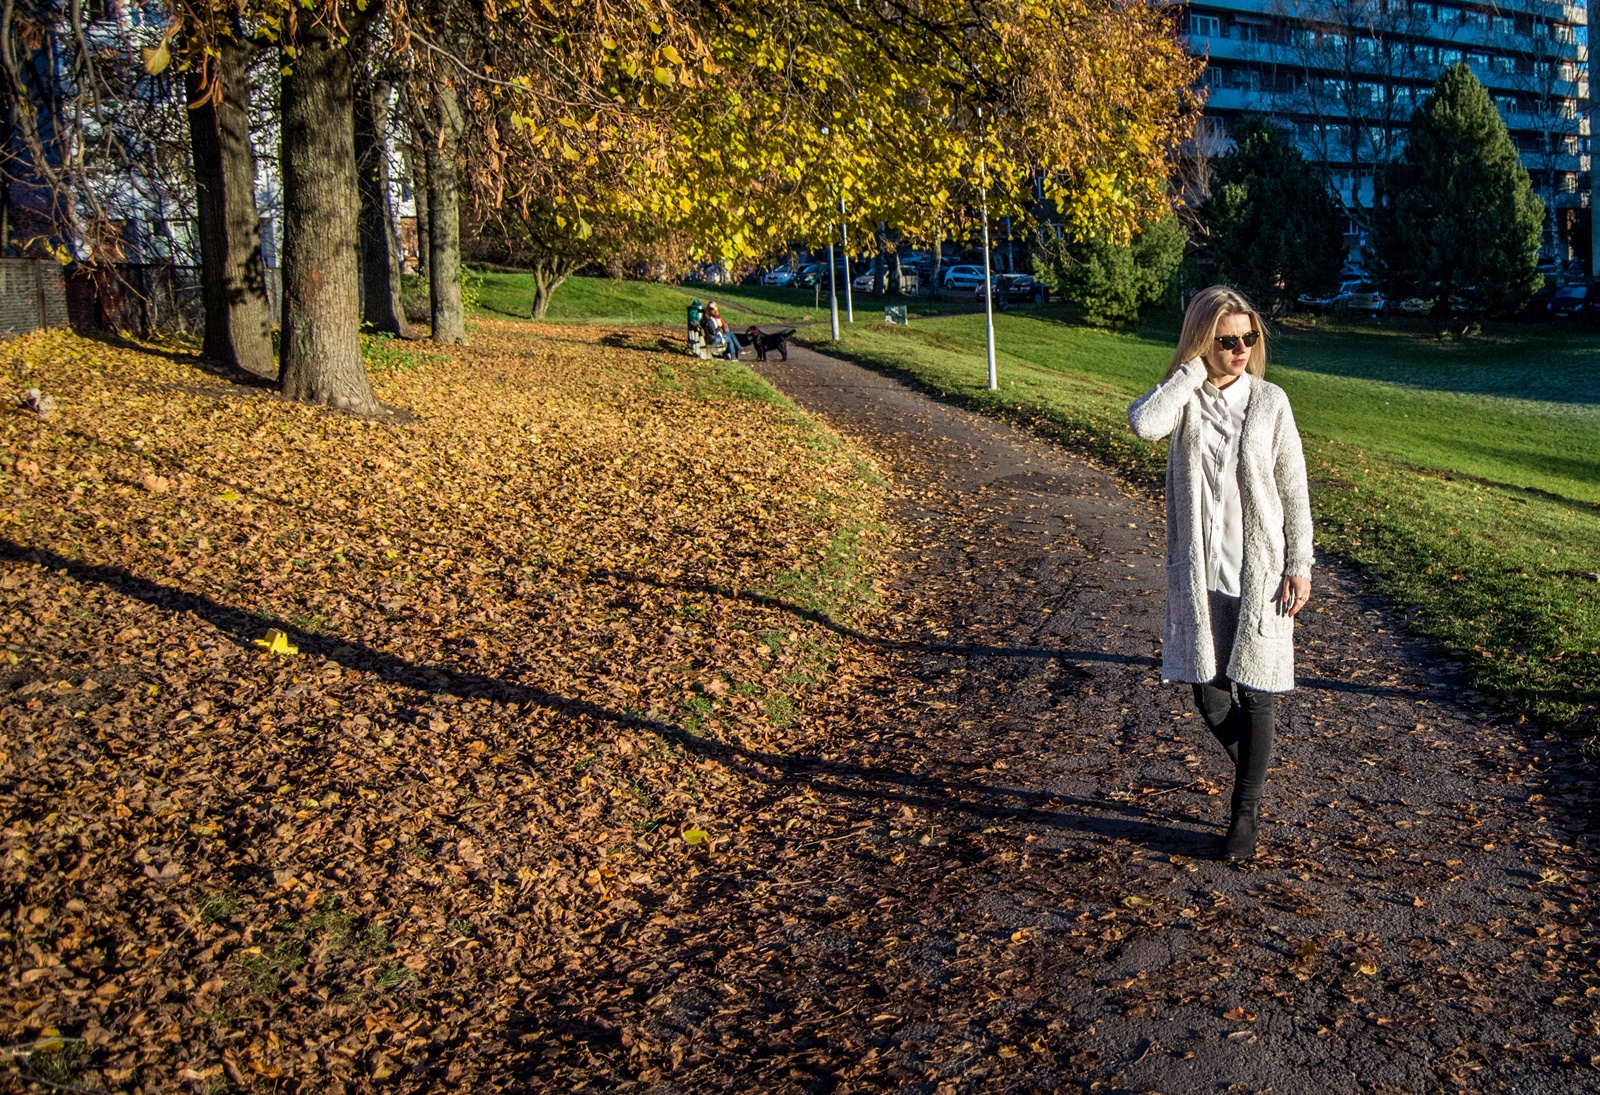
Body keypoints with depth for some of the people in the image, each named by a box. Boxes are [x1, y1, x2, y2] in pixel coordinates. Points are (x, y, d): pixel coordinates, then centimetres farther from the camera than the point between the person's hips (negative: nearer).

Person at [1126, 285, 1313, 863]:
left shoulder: (1270, 402, -3)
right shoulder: (1182, 400, -2)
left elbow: (1294, 489, 0)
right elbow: (1143, 423, -27)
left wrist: (1299, 567, -3)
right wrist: (1194, 369, -17)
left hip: (1260, 571, -1)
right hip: (1200, 572, 1)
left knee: (1255, 694, 5)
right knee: (1208, 693, 9)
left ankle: (1245, 811, 22)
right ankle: (1251, 773, 38)